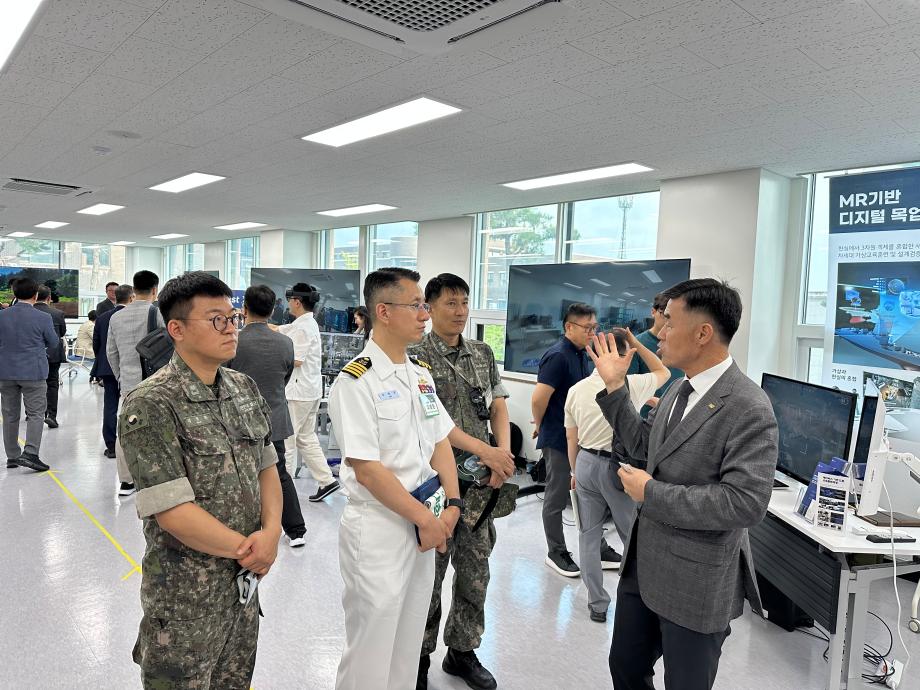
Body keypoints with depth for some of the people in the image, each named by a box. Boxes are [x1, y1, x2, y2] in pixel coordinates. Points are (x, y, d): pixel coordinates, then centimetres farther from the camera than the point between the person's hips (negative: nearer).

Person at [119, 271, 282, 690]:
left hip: (246, 580, 6)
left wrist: (271, 532, -11)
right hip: (186, 598, -6)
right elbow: (173, 511, -22)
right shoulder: (150, 406, -19)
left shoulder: (245, 388, 2)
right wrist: (248, 549, -14)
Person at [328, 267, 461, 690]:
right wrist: (426, 519, -15)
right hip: (378, 530, -7)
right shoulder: (356, 380, -17)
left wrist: (450, 506, -3)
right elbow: (367, 469, -20)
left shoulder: (421, 374, 6)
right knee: (371, 652, 10)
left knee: (409, 645, 21)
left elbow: (440, 443, 9)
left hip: (424, 526, 7)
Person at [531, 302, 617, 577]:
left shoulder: (582, 355, 8)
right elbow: (539, 398, -23)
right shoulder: (558, 356, -20)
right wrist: (540, 427, -8)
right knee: (557, 498, 6)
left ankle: (598, 550, 29)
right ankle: (556, 553, 21)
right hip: (559, 439, -9)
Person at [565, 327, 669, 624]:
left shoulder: (576, 390, 1)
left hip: (586, 463, 4)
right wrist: (635, 343, 9)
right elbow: (663, 372, 10)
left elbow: (571, 439, 7)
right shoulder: (630, 385, -11)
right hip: (617, 466, -4)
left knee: (589, 535, 12)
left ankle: (597, 604, 21)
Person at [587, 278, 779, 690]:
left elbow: (746, 502, -28)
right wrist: (615, 386, 7)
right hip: (643, 565, 8)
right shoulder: (680, 389, 4)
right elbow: (643, 443, 16)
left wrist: (652, 494, -23)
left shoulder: (747, 407, -22)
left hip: (696, 581, -7)